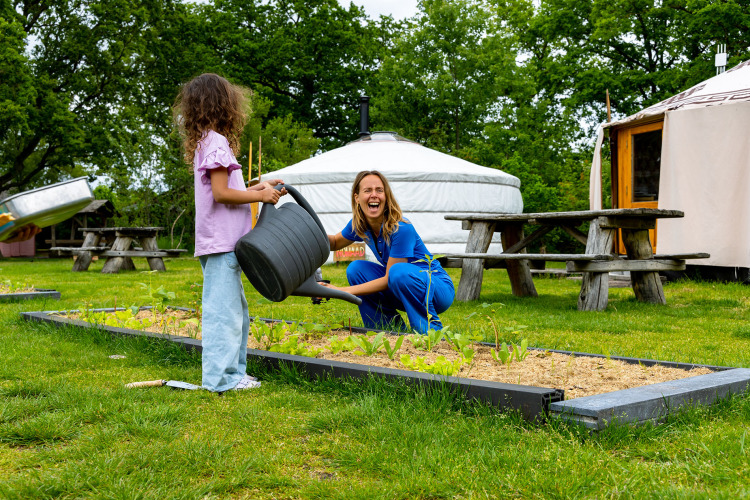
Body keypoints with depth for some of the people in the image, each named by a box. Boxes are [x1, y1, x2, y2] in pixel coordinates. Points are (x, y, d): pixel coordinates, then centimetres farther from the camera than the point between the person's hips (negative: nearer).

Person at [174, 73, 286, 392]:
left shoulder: (206, 142, 19)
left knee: (237, 311, 15)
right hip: (220, 244, -11)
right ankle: (221, 378, -4)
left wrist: (258, 188, 16)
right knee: (224, 311, -8)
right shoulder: (216, 142, -11)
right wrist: (259, 195, -9)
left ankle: (233, 372, 21)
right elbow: (221, 193, -18)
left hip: (222, 243, 11)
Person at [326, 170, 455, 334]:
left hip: (439, 290, -7)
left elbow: (389, 279, -23)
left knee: (399, 271, -35)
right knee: (356, 269, -4)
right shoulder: (359, 225, -5)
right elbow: (335, 242, 15)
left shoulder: (401, 229, -27)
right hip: (406, 290, 8)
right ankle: (394, 331, 3)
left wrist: (344, 291, -22)